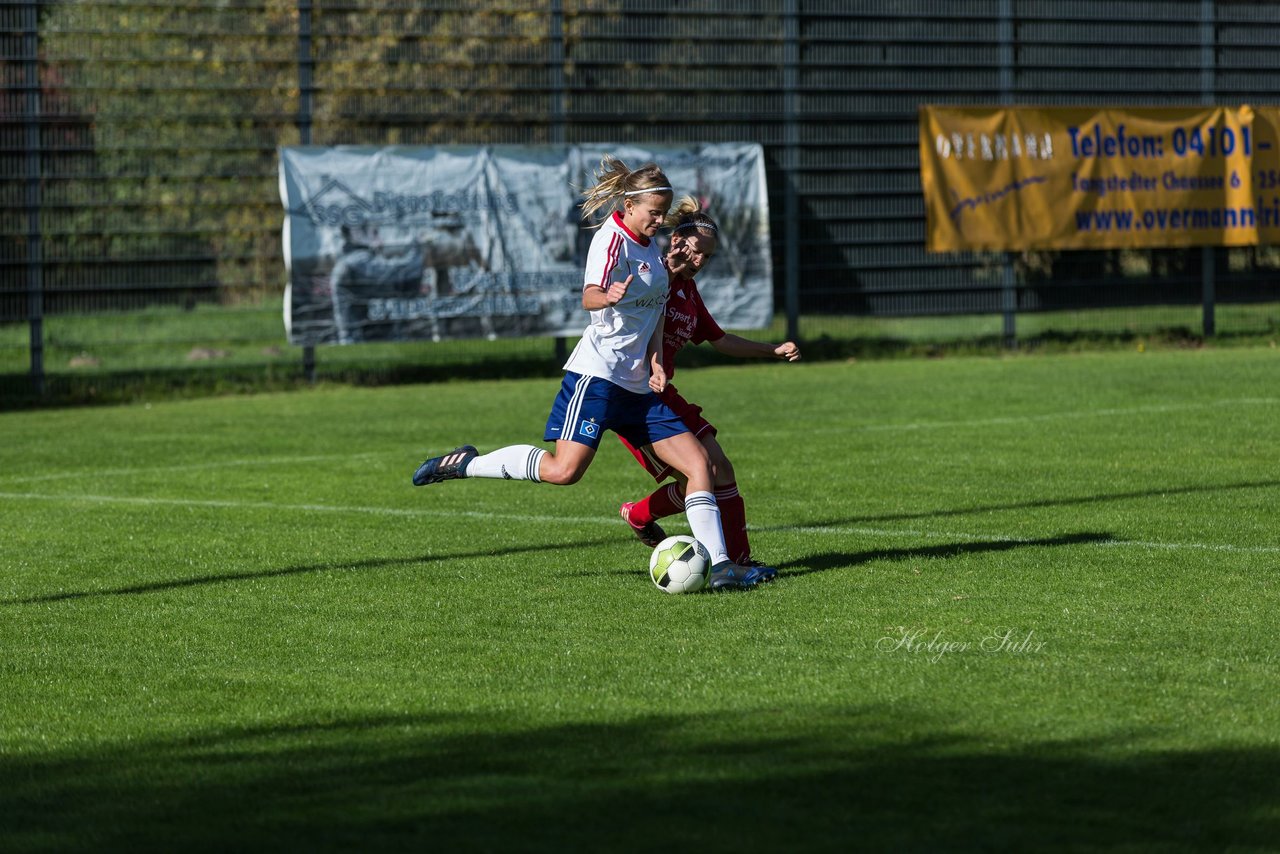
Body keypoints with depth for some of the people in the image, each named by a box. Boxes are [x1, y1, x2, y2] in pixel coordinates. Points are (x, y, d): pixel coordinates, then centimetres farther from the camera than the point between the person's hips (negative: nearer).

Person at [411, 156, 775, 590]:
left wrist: (655, 361, 8)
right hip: (597, 373, -8)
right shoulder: (611, 240, -11)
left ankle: (720, 566, 1)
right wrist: (608, 296, -53)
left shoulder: (650, 243, 14)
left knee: (699, 463, 0)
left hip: (638, 384, 8)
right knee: (564, 469, -21)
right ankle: (465, 464, -3)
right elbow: (589, 296, -29)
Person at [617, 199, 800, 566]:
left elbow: (720, 340, 25)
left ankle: (738, 559, 12)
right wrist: (668, 272, -35)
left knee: (719, 467, 2)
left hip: (662, 395, 9)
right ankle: (638, 515, 16)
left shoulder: (687, 289, 14)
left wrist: (774, 350, 20)